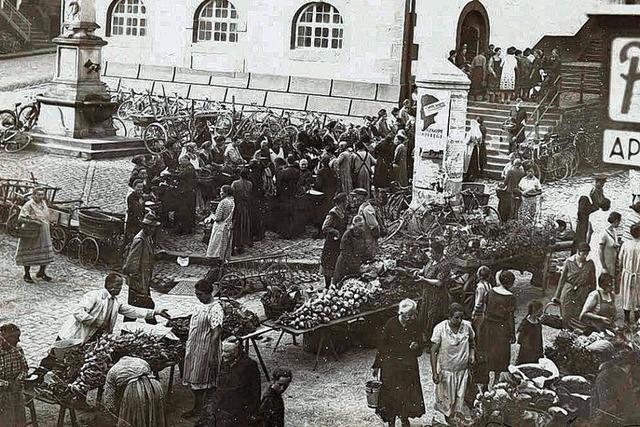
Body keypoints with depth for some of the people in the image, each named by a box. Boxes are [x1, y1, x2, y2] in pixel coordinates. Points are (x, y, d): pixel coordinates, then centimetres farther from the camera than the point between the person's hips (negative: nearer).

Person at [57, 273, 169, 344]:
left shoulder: (116, 303, 12)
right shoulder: (94, 296, -14)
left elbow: (132, 311, 12)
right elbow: (78, 313, -24)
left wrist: (156, 312, 6)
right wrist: (98, 323, -23)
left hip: (87, 342, 8)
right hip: (71, 338, -8)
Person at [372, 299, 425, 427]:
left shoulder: (415, 326, -5)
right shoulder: (391, 324, -13)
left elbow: (420, 349, 4)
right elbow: (382, 345, -6)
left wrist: (416, 347, -21)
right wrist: (377, 366, -3)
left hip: (409, 367, 2)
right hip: (391, 366, -2)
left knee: (408, 396, 6)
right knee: (391, 396, 5)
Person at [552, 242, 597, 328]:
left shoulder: (590, 263, 1)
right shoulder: (569, 262, -3)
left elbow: (593, 281, 9)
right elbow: (562, 279, 3)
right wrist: (557, 296, 3)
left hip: (583, 292, 1)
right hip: (568, 291, -1)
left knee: (580, 317, -4)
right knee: (567, 316, 0)